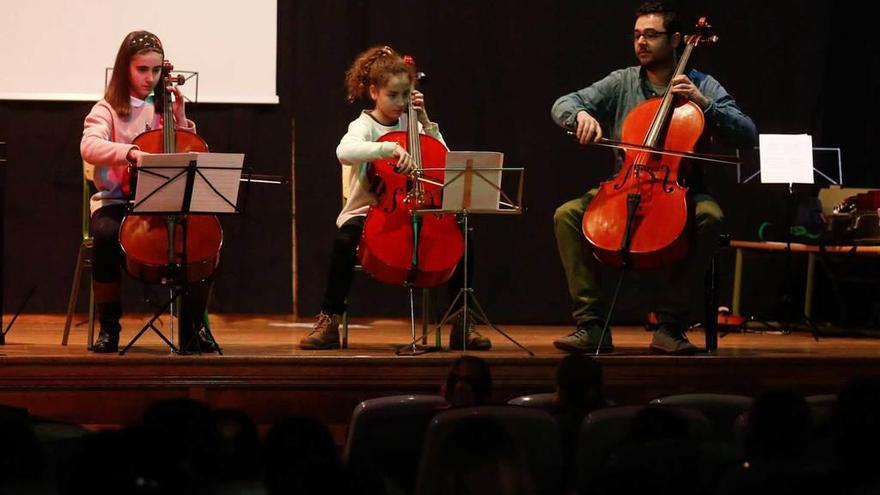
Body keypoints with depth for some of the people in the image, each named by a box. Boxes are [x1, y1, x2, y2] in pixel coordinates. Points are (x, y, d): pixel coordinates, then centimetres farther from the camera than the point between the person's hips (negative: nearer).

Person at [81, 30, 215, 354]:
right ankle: (108, 327, -20)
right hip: (115, 202, -3)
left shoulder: (163, 107, 14)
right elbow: (89, 147, -20)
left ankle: (192, 327, -9)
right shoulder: (108, 110, 1)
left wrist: (180, 119, 3)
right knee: (107, 235, -38)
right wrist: (130, 152, -37)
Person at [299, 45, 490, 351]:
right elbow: (345, 151, -30)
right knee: (345, 240, -38)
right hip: (366, 213, -4)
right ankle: (330, 320, -24)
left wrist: (425, 121, 3)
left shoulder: (409, 125, 10)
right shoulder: (364, 126, -5)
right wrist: (391, 148, -41)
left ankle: (461, 326, -9)